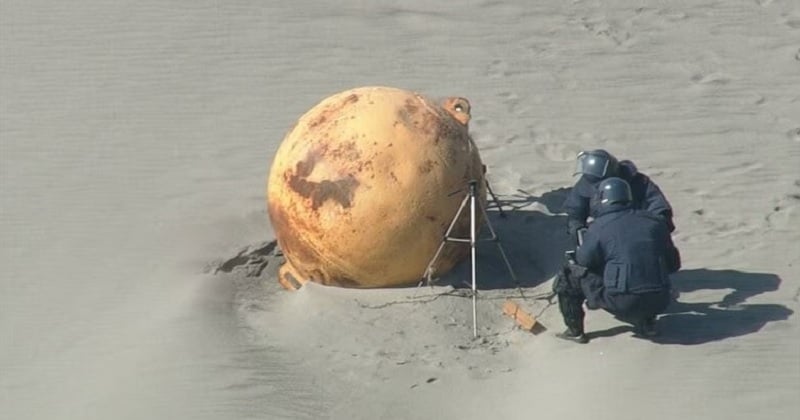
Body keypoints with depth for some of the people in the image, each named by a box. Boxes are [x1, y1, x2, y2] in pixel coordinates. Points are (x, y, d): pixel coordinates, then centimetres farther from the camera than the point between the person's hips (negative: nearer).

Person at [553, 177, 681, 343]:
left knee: (569, 275, 12)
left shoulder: (599, 227, -3)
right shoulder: (654, 221, 10)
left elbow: (584, 261, 7)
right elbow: (673, 264, 17)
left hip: (622, 303, -4)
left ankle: (575, 331, 17)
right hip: (659, 303, 5)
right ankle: (646, 322, 26)